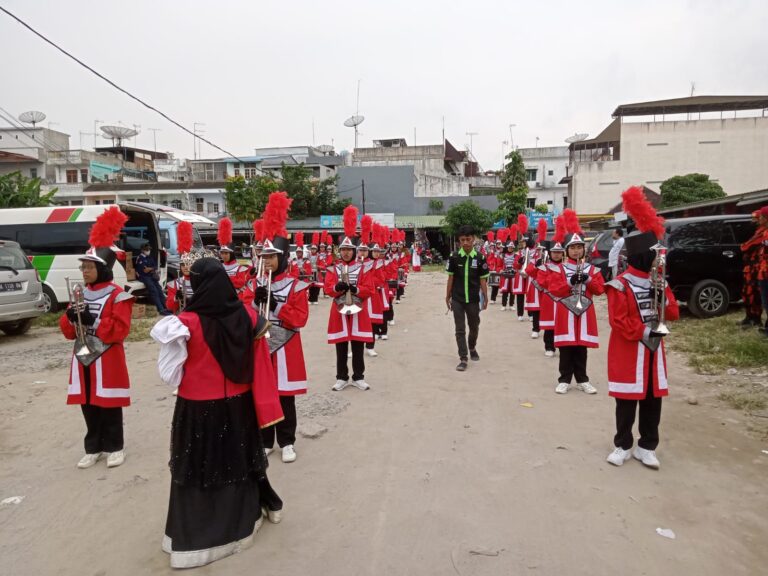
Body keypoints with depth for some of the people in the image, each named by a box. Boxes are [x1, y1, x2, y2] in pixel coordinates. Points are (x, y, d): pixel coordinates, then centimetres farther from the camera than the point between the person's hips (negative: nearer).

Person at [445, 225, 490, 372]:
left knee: (474, 327, 17)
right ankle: (463, 359, 7)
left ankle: (472, 348, 44)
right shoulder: (454, 257, -6)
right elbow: (450, 278, 1)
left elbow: (483, 280, 0)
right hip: (457, 299, -1)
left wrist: (485, 298, -1)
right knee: (460, 329, 1)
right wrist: (448, 296, 4)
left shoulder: (480, 258, -6)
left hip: (473, 299, 1)